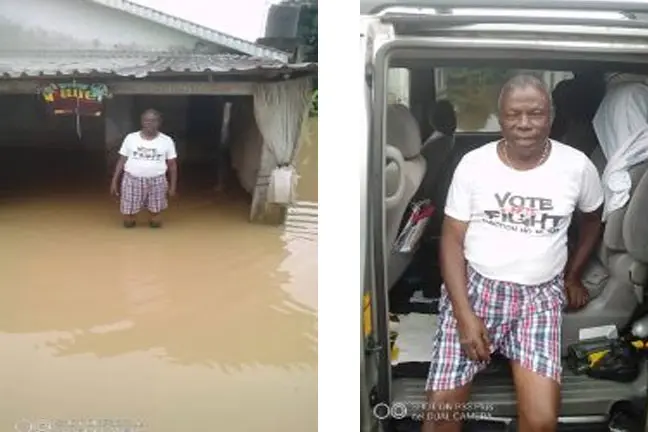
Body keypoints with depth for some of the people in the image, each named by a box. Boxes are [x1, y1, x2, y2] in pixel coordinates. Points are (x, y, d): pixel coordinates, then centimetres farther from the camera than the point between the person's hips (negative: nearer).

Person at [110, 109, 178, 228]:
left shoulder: (167, 141, 0)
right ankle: (132, 216, 38)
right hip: (132, 180, 0)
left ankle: (153, 216, 38)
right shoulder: (130, 138, 2)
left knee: (156, 223, 4)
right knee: (128, 222, 4)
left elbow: (172, 165, 6)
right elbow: (122, 161, 6)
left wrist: (173, 186, 4)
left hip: (157, 182, 0)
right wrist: (114, 182, 3)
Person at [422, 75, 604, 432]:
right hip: (473, 285, 0)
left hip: (540, 295, 1)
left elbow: (592, 219, 19)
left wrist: (573, 277, 21)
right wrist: (464, 314, -13)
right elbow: (452, 240, -4)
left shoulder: (576, 166, -2)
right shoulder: (473, 164, -5)